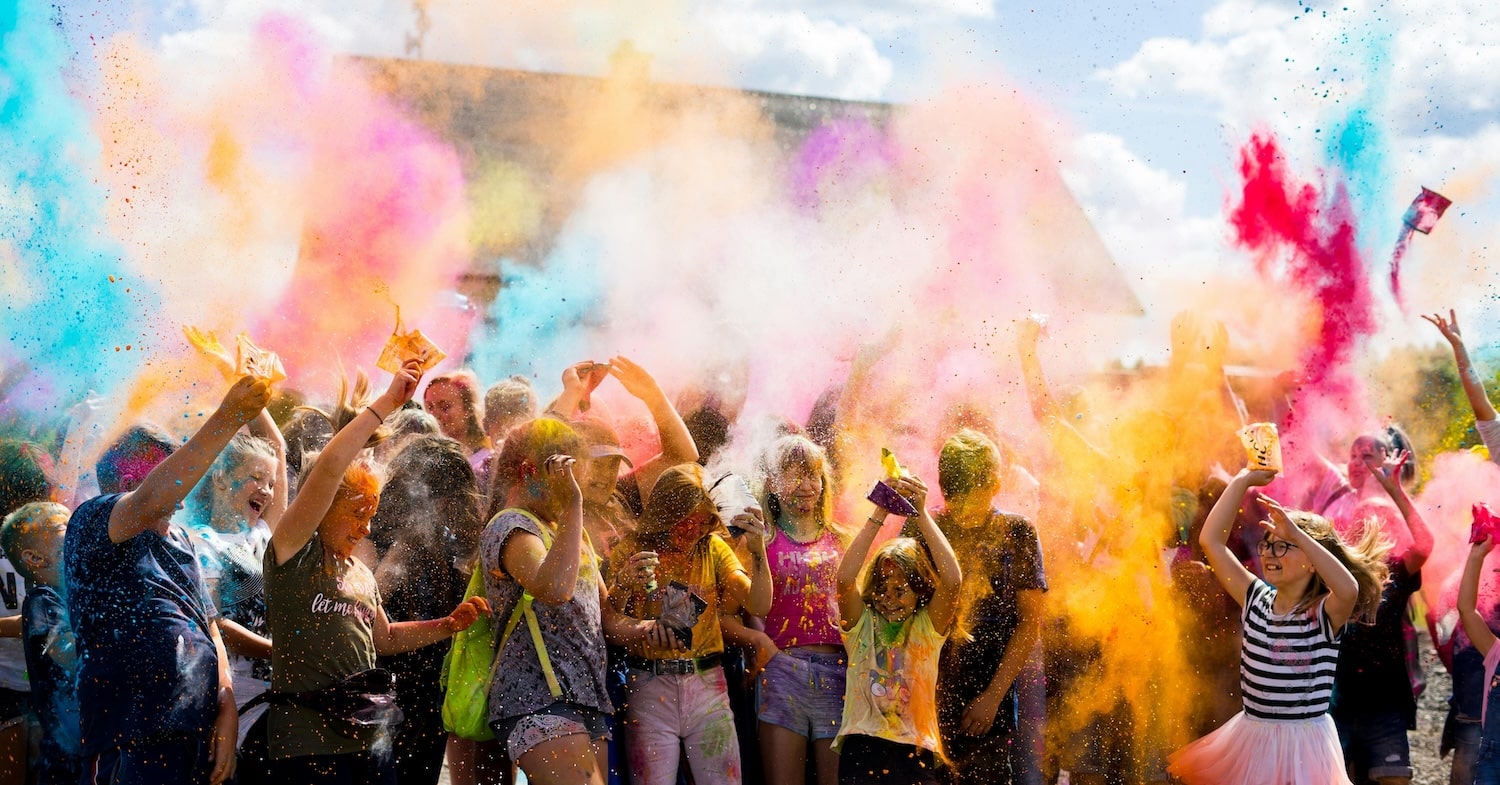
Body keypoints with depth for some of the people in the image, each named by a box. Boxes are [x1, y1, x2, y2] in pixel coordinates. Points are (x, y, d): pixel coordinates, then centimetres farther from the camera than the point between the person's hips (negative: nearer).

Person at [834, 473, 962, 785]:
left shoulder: (928, 628, 9)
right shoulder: (862, 625, 10)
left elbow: (953, 580, -8)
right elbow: (845, 579, -8)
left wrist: (921, 514, -10)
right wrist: (880, 514, -12)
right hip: (862, 749, 0)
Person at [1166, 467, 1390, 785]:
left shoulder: (1325, 613, -11)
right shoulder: (1257, 598, 3)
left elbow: (1349, 589, -36)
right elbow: (1210, 541, 0)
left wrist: (1297, 533, -36)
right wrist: (1243, 480, -4)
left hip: (1303, 744, -5)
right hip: (1250, 738, 5)